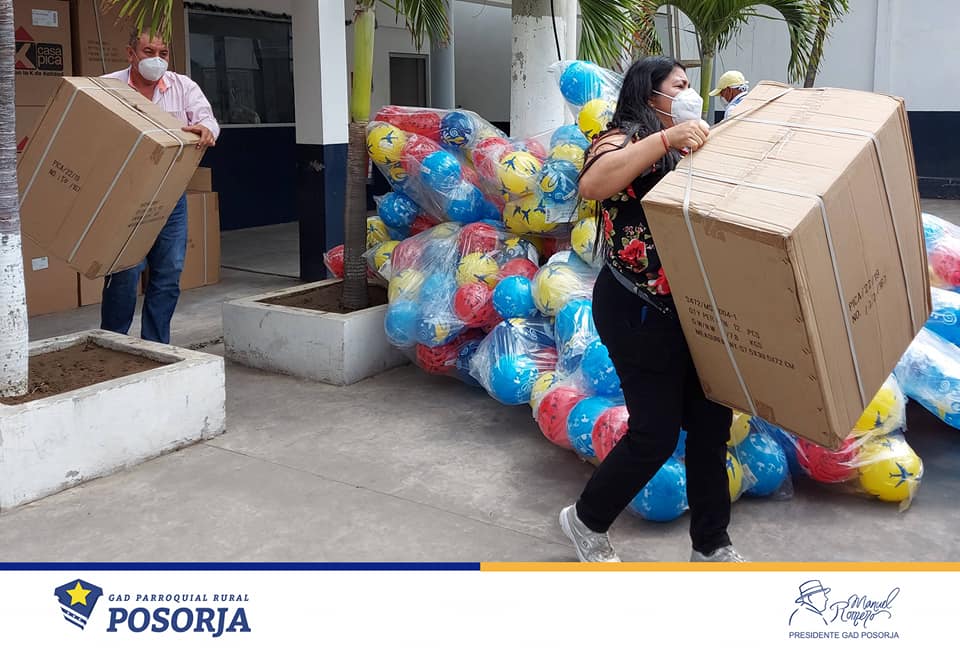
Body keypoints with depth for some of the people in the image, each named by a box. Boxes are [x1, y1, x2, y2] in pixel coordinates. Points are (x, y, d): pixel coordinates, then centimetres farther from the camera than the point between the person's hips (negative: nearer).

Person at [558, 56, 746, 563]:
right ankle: (587, 520, 22)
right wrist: (664, 139, -36)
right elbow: (591, 185, -32)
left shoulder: (689, 149, 16)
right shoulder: (624, 140, -10)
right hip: (639, 312, -8)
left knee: (711, 422, 10)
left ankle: (711, 545, 25)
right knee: (657, 431, -2)